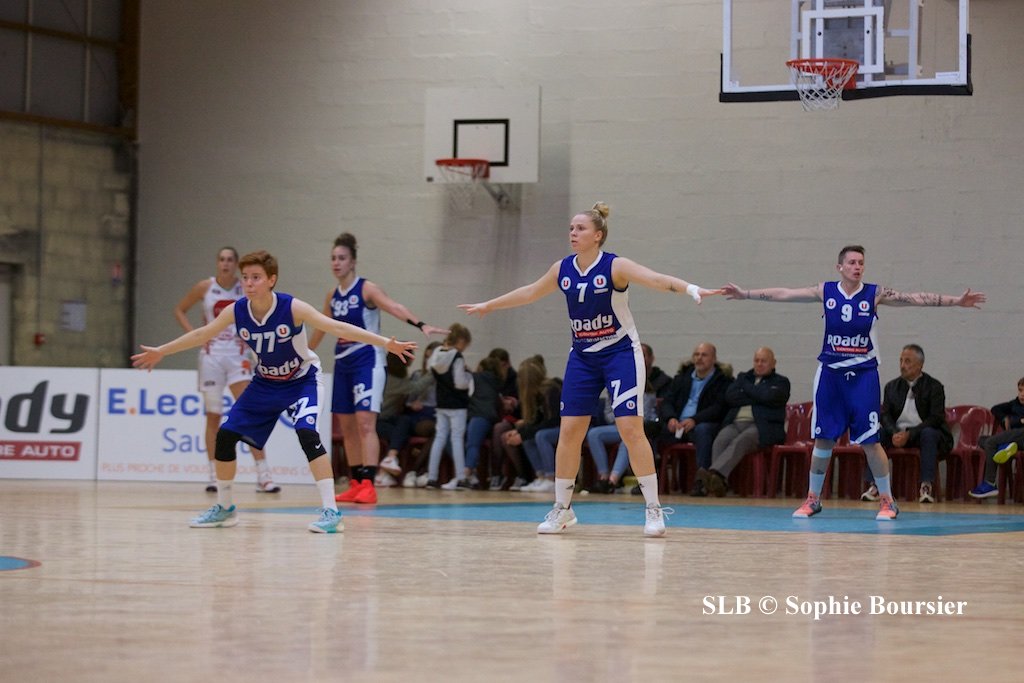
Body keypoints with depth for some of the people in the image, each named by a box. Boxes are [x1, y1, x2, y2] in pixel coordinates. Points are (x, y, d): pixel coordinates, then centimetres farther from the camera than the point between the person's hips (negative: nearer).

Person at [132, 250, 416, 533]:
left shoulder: (292, 308, -28)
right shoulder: (236, 311, -15)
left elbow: (337, 327, -32)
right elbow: (202, 334, 1)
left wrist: (386, 343, -40)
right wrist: (161, 351, 11)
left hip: (301, 380, -5)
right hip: (265, 383, 5)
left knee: (307, 433, -28)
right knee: (225, 435, 0)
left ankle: (330, 511, -27)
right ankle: (224, 508, 20)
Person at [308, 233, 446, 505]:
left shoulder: (366, 289, -10)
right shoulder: (332, 296, 9)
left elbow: (395, 308, -27)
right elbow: (322, 328, 26)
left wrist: (421, 325, -43)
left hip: (367, 362, -7)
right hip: (343, 363, 7)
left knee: (365, 422, -16)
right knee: (347, 426, 8)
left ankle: (368, 485, -21)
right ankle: (356, 484, 15)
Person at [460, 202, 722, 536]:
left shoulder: (615, 266, -16)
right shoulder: (563, 269, 1)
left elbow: (656, 279, -31)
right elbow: (530, 292, 18)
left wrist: (693, 289, -48)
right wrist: (488, 305, 27)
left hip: (620, 352, -5)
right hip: (582, 357, 5)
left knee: (631, 428, -14)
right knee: (569, 430, 2)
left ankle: (654, 509, -8)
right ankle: (562, 509, 14)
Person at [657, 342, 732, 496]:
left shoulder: (723, 380, 7)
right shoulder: (682, 377, 22)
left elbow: (719, 409, -8)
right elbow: (666, 403, 12)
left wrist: (694, 420, -24)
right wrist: (671, 418, -12)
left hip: (705, 425, -4)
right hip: (676, 425, 4)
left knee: (702, 429, -39)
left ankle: (701, 481, -43)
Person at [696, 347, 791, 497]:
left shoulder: (780, 382, 15)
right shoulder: (743, 377, 28)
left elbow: (769, 397, -7)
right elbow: (729, 396, 10)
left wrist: (747, 387, 8)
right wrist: (756, 398, 2)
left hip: (763, 426, -4)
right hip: (736, 423, 4)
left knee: (740, 441, -36)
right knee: (720, 441, -30)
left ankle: (715, 473, -56)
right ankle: (719, 483, -46)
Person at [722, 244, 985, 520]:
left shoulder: (875, 294, -5)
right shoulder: (825, 292, -1)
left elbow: (916, 298, -11)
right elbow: (784, 294, 2)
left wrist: (956, 301, -19)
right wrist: (745, 294, 1)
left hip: (863, 373, -2)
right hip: (830, 371, 2)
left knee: (870, 440, -5)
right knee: (823, 438, 6)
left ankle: (887, 500, 5)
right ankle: (813, 498, 18)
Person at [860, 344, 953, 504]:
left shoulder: (934, 387, -1)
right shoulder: (892, 386, 12)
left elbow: (936, 418, -11)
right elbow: (885, 415, 3)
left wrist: (909, 434, -23)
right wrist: (895, 433, -20)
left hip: (923, 432, -3)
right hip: (898, 432, 3)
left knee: (929, 434, -38)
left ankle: (926, 486, -42)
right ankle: (873, 486, -31)